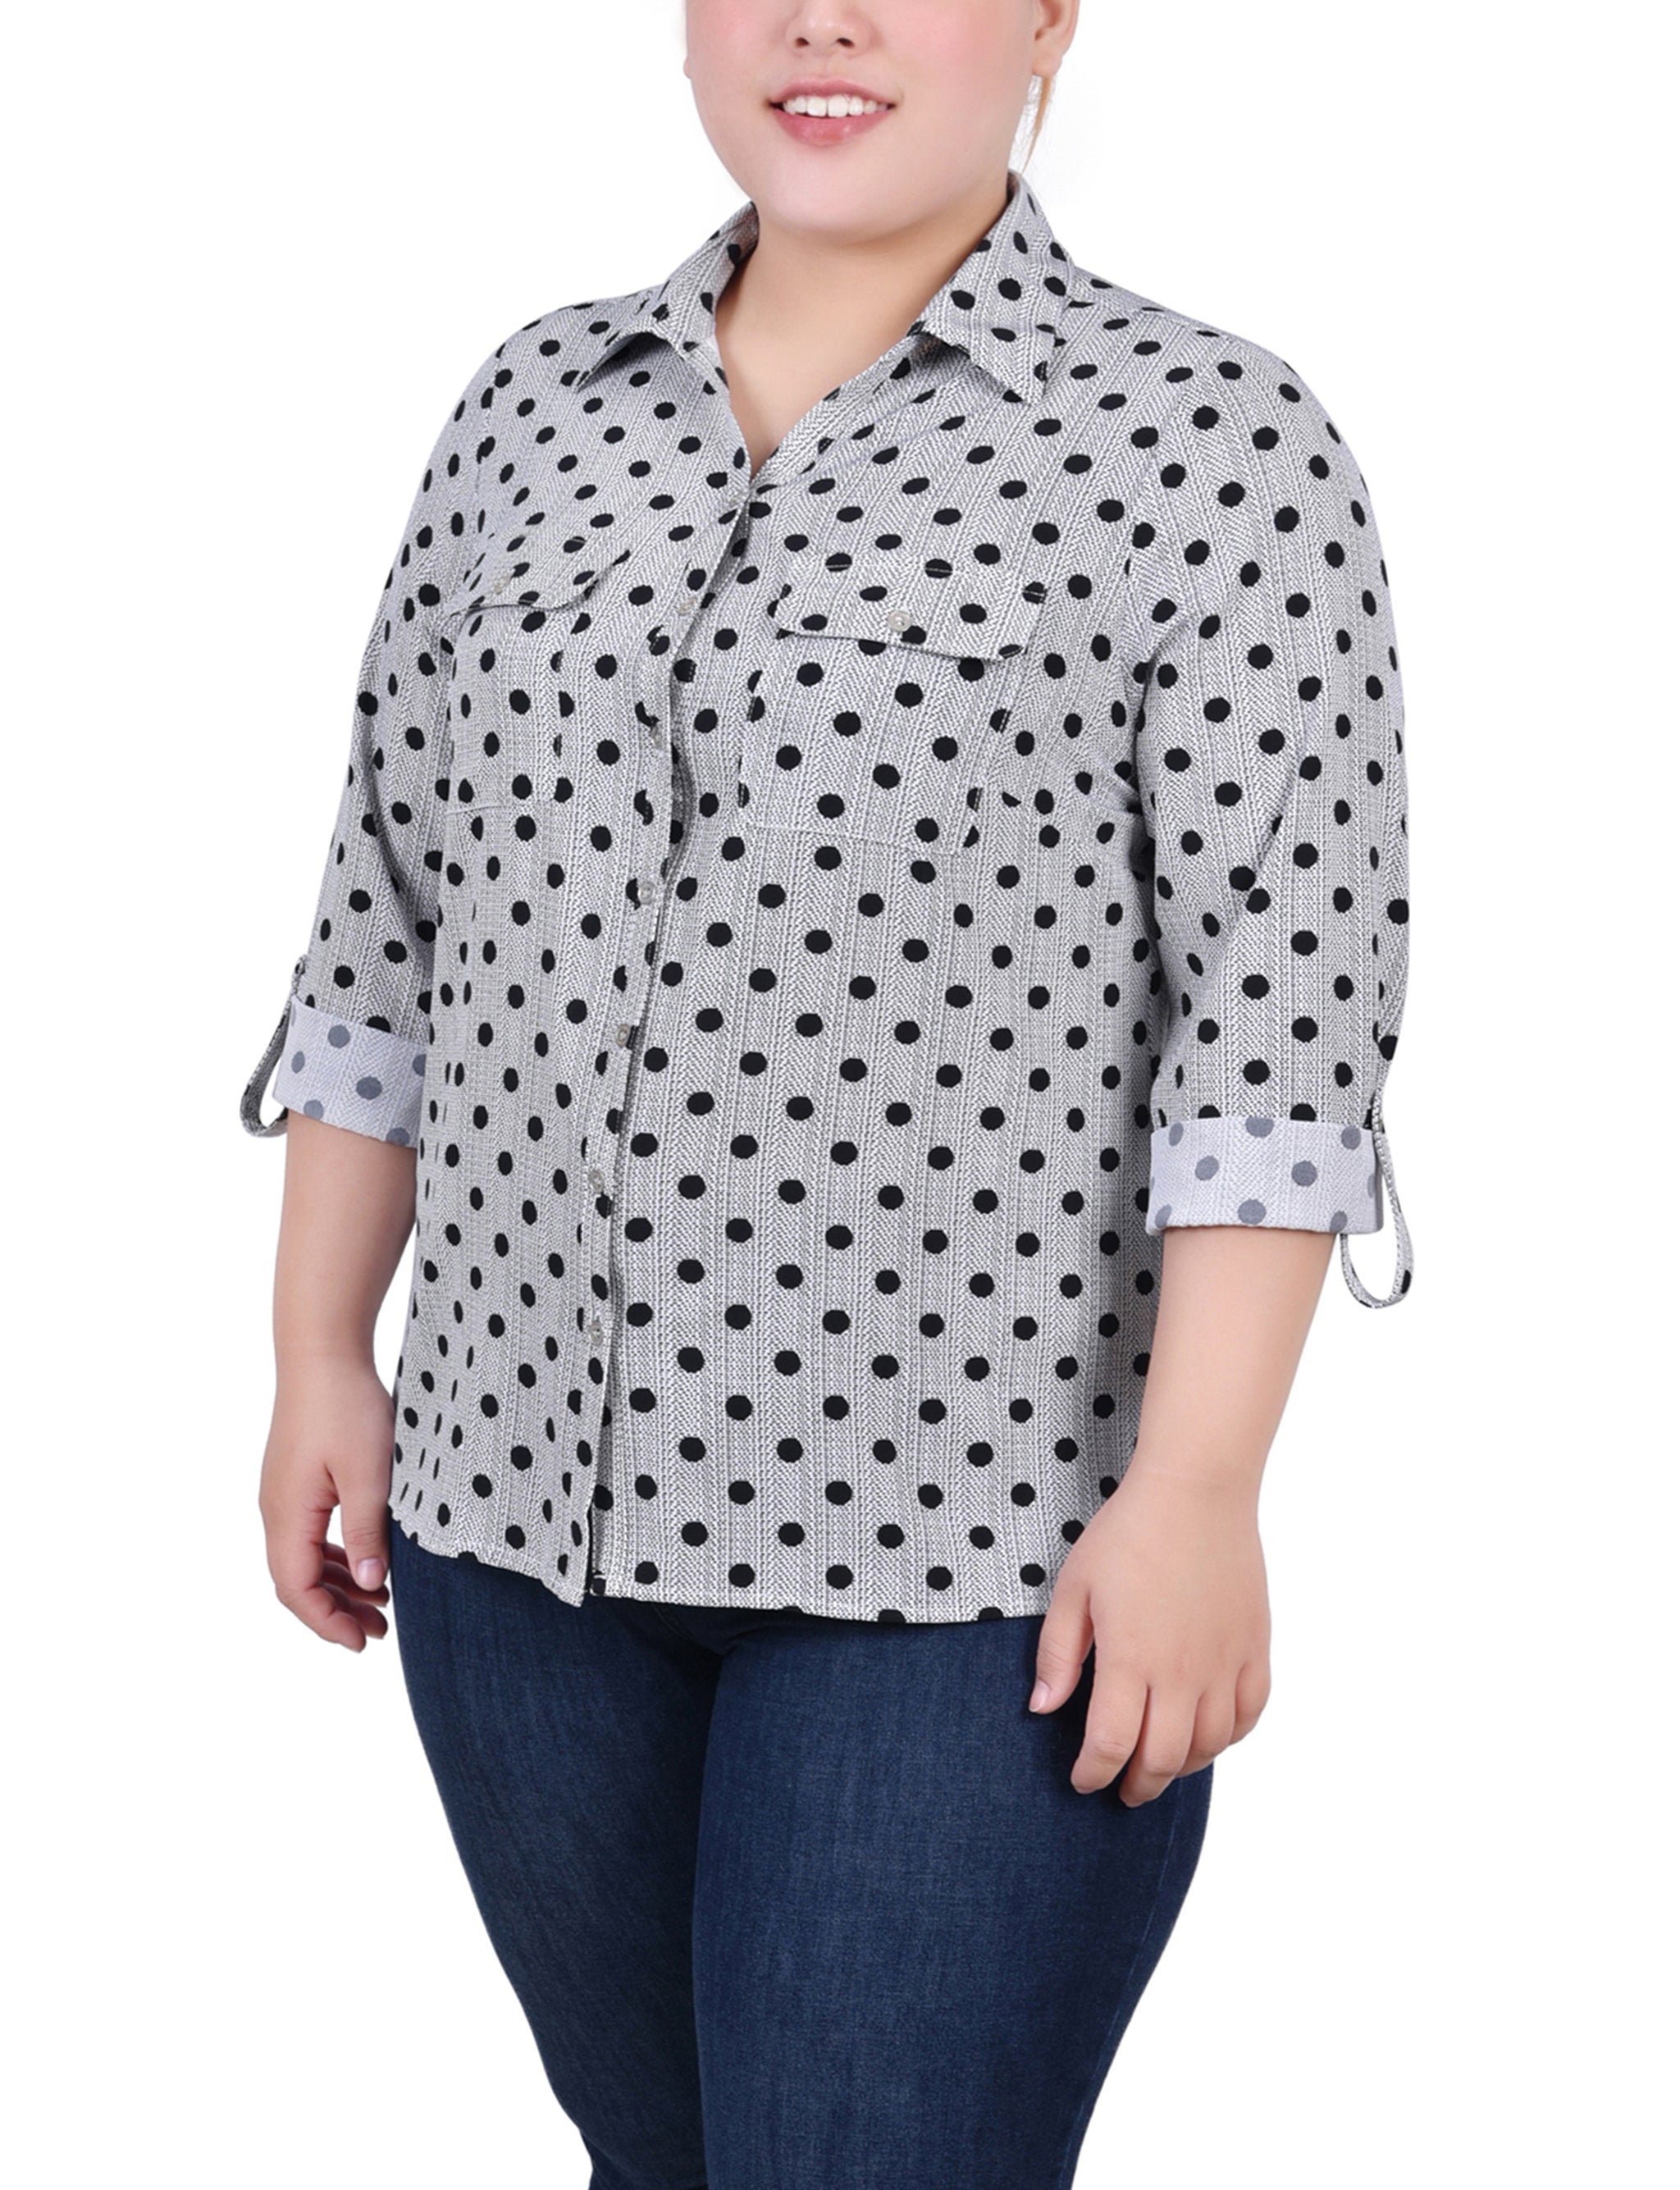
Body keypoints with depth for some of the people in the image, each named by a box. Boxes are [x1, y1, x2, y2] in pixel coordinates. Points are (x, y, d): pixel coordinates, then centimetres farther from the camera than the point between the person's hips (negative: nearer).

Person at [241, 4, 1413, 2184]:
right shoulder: (534, 409, 7)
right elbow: (397, 902, 11)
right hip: (539, 1490, 6)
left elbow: (1290, 989, -13)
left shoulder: (1214, 441, -8)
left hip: (975, 1533, -5)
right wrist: (321, 1354, 8)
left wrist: (1199, 1488, -19)